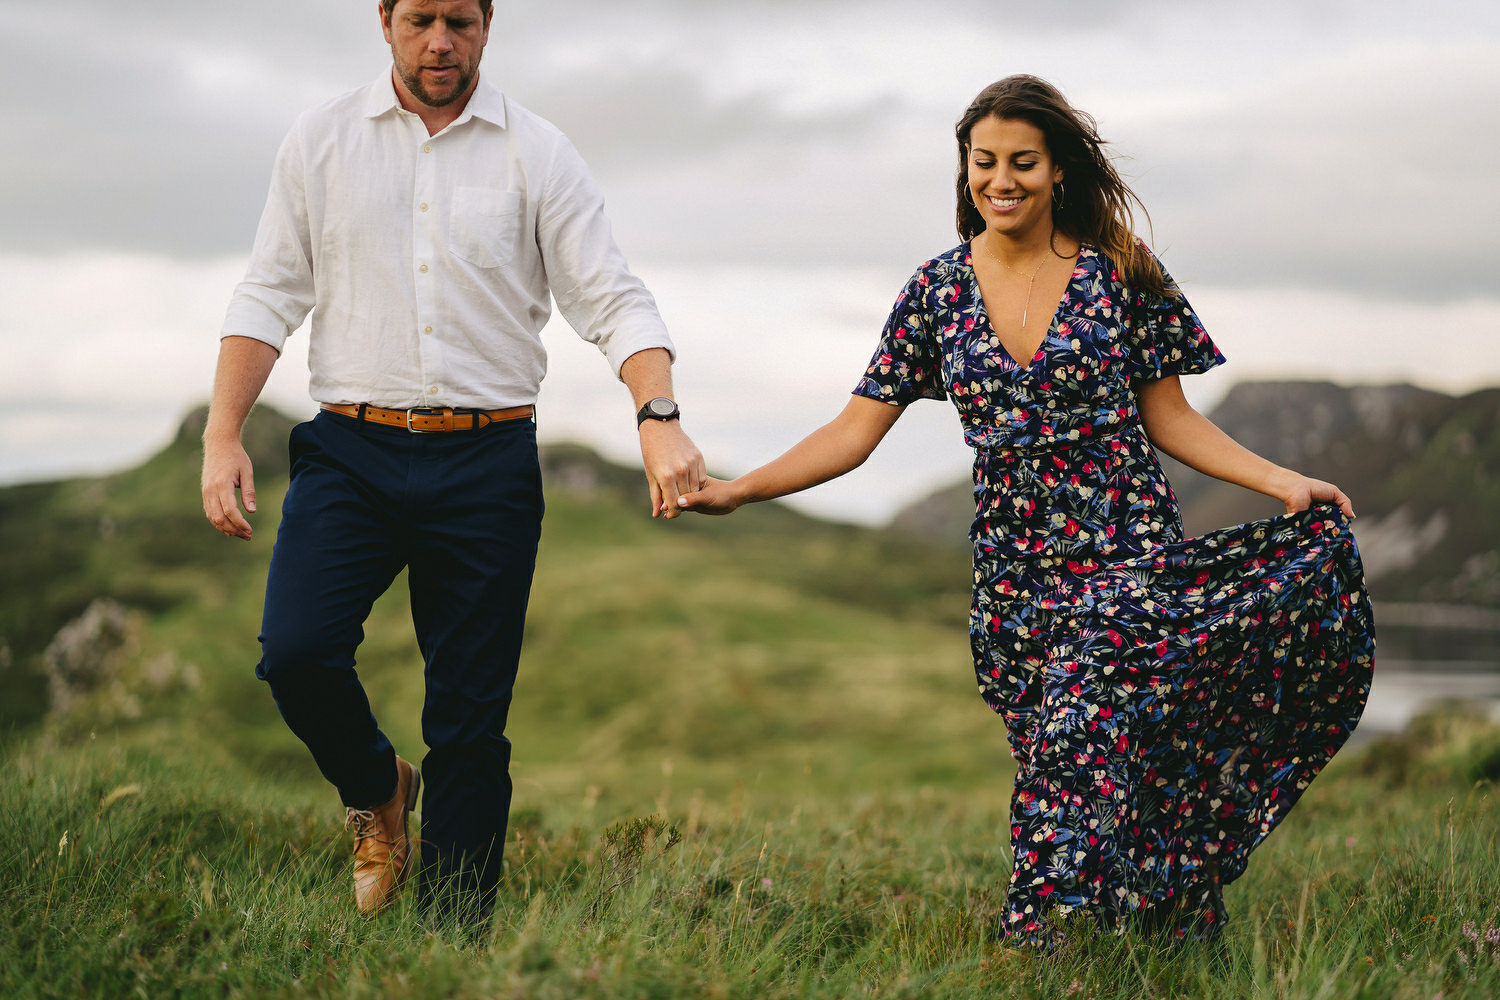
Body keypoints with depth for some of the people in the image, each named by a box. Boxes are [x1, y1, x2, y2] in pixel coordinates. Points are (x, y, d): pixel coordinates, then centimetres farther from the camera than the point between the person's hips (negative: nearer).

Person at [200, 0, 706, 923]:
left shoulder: (537, 154, 4)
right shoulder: (322, 142, 8)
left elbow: (615, 300, -1)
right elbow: (271, 294, 9)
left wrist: (661, 417, -18)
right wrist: (223, 436, -3)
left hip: (486, 463, -1)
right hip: (352, 450, 1)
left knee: (472, 719, 0)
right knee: (297, 652, -20)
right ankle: (376, 792, 12)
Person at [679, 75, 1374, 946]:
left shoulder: (1120, 273, 0)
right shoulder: (939, 289, 6)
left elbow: (1169, 417, 6)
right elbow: (859, 428, 5)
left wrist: (1284, 483, -6)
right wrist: (738, 490, -4)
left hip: (1128, 563, -3)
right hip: (1014, 575, 3)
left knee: (1075, 755, -16)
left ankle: (1041, 949, -11)